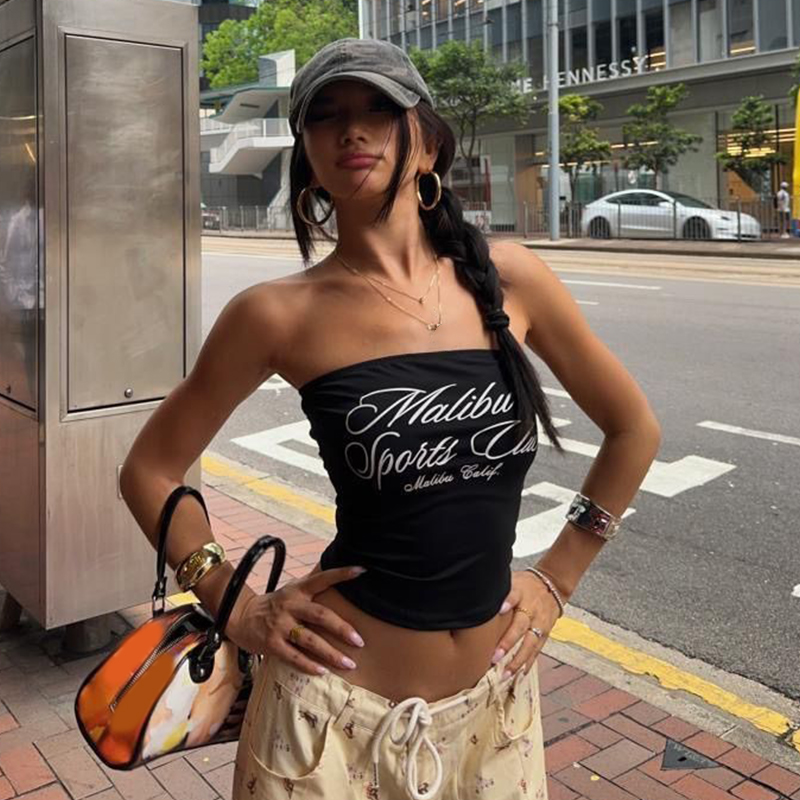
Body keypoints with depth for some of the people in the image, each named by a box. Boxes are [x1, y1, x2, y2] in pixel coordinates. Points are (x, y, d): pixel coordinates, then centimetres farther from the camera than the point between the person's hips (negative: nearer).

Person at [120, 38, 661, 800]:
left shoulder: (508, 277, -5)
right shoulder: (282, 312, -11)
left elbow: (634, 429, 6)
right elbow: (151, 469, 1)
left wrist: (557, 578, 4)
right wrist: (239, 610, -3)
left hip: (494, 696, 3)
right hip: (340, 699, -2)